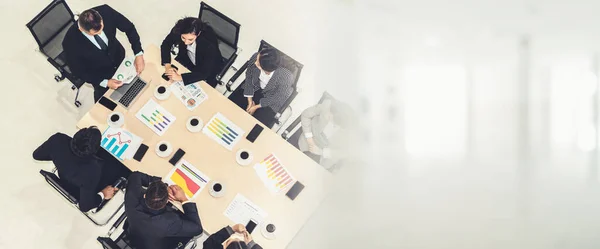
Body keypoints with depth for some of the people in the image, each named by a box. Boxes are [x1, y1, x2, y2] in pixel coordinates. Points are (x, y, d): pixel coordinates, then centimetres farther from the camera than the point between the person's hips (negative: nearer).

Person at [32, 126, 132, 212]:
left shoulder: (58, 139, -34)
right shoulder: (92, 171, -45)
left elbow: (37, 155, -11)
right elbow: (84, 206, -31)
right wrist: (103, 195, -13)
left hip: (63, 177, 5)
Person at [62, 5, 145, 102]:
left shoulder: (105, 11, -35)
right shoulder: (70, 42, -38)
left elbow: (129, 28, -18)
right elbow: (78, 71, -22)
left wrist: (139, 54, -26)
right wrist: (105, 82, -28)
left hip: (118, 56, 3)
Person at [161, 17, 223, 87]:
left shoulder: (209, 44, -41)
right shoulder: (178, 30, -30)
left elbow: (204, 73, -38)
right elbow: (165, 45, -13)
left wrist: (180, 77, -46)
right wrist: (167, 65, -28)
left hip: (208, 69, -4)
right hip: (187, 60, 4)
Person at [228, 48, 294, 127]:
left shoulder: (285, 78, -40)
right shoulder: (255, 58, -30)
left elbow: (278, 98, -20)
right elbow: (249, 75, -8)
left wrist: (257, 106, -13)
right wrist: (249, 100, -9)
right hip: (254, 87, 4)